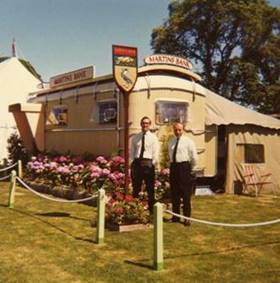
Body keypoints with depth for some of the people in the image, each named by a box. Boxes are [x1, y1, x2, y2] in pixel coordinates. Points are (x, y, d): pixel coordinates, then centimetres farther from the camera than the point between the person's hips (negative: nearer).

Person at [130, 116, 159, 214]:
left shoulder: (153, 137, 3)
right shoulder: (135, 137, 11)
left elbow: (156, 153, -1)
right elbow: (132, 152, 12)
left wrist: (153, 164, -9)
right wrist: (134, 163, 2)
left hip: (148, 163, -3)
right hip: (137, 163, 3)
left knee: (150, 188, 3)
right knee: (136, 188, 9)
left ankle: (151, 210, 10)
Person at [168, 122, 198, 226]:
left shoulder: (188, 141, -2)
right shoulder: (170, 142, 13)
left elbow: (194, 157, -2)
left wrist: (190, 168, 5)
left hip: (184, 166, -5)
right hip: (173, 167, 5)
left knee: (186, 194, -1)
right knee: (174, 193, 10)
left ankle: (187, 217, 6)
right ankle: (175, 216, 20)